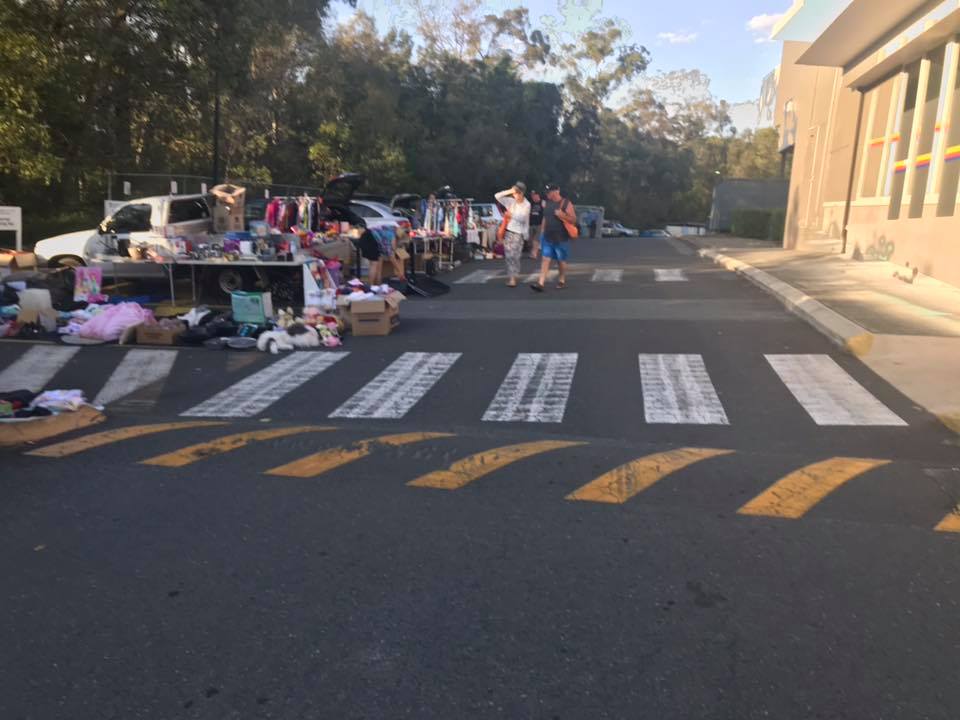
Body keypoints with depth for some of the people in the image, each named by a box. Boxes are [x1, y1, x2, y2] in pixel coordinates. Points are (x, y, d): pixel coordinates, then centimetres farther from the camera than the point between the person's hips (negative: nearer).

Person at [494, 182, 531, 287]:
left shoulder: (527, 205, -5)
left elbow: (522, 218, -10)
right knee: (508, 255, 5)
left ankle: (513, 278, -8)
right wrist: (509, 191, -8)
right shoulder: (511, 201, 4)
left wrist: (511, 214, -3)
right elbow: (497, 196, 0)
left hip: (518, 232, -4)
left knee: (514, 255, -10)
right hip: (508, 231, 4)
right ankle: (514, 275, 17)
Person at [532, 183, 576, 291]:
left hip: (561, 238, -4)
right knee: (545, 259, -4)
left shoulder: (566, 204, -8)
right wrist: (542, 233, 15)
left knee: (561, 260, 9)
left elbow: (573, 220, -8)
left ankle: (562, 280, 28)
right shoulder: (547, 203, 8)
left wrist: (562, 215, -24)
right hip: (547, 237, 4)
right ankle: (541, 283, -11)